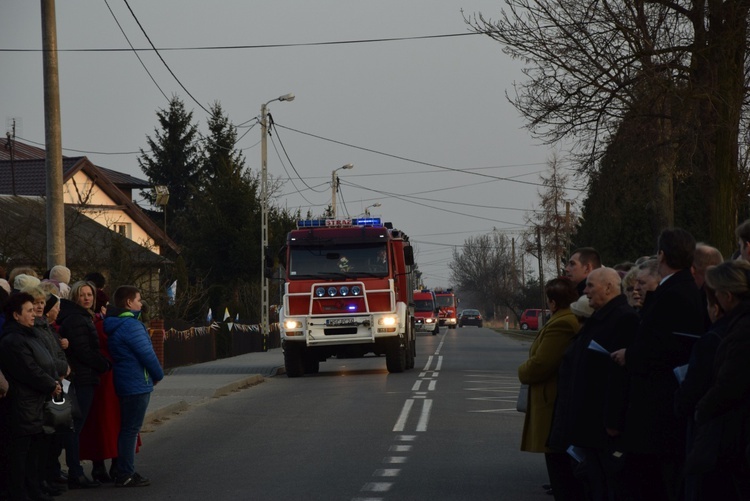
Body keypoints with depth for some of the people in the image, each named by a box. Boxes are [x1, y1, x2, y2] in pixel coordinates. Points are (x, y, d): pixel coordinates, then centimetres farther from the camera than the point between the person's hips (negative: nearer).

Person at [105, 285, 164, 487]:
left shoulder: (115, 325, 13)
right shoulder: (131, 325, -18)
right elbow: (147, 354, -18)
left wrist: (154, 374, 14)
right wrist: (158, 375, -2)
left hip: (125, 384, 10)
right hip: (137, 385, -10)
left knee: (128, 429, 15)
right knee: (130, 430, -6)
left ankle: (126, 472, 21)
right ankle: (125, 475, -4)